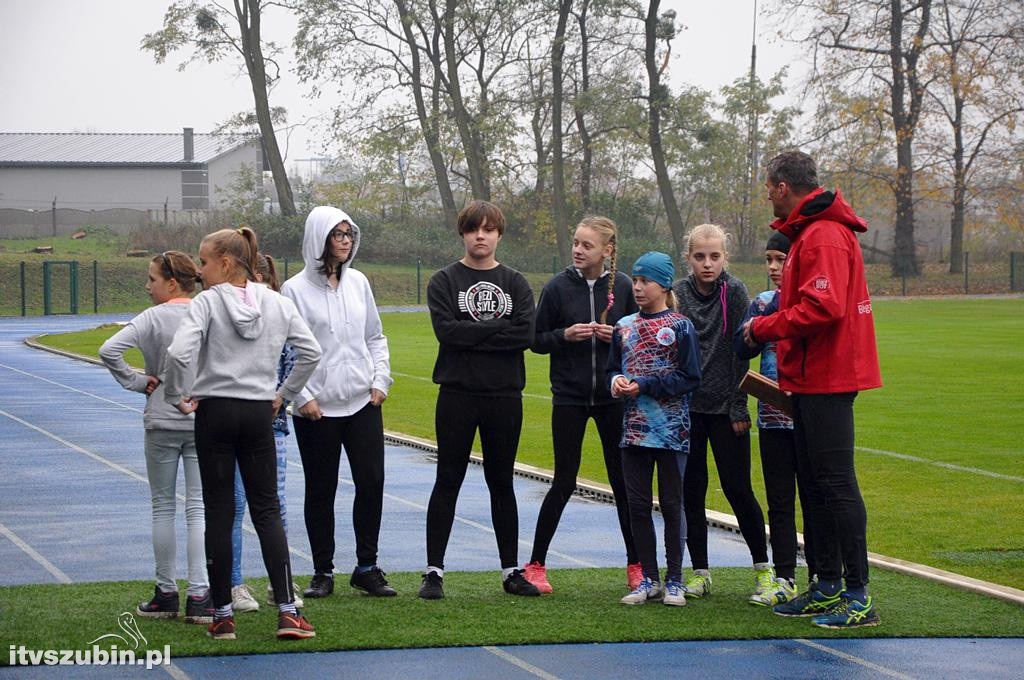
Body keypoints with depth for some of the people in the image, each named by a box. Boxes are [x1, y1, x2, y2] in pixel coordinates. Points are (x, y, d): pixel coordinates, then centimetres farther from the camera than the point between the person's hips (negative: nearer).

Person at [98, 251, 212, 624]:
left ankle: (166, 593, 14)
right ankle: (199, 596, -3)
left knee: (163, 507, 10)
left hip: (162, 424, -1)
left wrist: (136, 381, -6)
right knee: (199, 508, 2)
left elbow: (109, 350, -19)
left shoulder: (152, 319, -9)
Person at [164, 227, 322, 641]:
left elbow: (179, 353, -21)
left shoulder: (207, 303, -10)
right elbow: (311, 352, 5)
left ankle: (223, 614, 6)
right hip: (259, 414, 3)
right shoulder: (276, 304, 4)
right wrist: (285, 393, 14)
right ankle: (287, 611, -4)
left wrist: (177, 396, -6)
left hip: (215, 411, -3)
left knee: (219, 512, 3)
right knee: (267, 510, 6)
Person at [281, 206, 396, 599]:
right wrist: (302, 397, -10)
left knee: (372, 482, -1)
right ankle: (323, 573, 14)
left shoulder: (358, 283, 9)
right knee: (321, 490, 4)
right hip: (317, 408, -4)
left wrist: (380, 381, 6)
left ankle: (367, 567, 10)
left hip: (363, 404, 4)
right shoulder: (296, 290, -5)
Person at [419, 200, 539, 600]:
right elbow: (446, 330, -13)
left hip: (504, 396, 2)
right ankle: (434, 571, 4)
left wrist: (471, 336, -12)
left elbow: (526, 334, -7)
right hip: (458, 395, -2)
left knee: (502, 483, 9)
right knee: (448, 481, 0)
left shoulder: (515, 284, 8)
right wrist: (497, 330, -12)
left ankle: (511, 570, 15)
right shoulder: (444, 281, 3)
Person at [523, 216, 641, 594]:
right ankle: (535, 566, 11)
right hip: (569, 397, -1)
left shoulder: (623, 287, 0)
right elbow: (536, 341, 2)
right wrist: (565, 335, -15)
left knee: (623, 481, 5)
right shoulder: (557, 288, -3)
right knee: (564, 483, 1)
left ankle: (635, 565, 16)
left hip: (613, 397, 1)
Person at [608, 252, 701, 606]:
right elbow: (613, 368, 18)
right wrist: (616, 381, -6)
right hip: (634, 427, 5)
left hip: (671, 428, -5)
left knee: (671, 504, 1)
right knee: (637, 504, 5)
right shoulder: (624, 326, 10)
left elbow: (689, 378, -9)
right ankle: (649, 579, 13)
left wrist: (643, 385, -15)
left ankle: (674, 581, 9)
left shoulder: (680, 327, -5)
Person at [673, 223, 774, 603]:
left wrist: (739, 407, -9)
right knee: (691, 490, 4)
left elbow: (740, 352, -7)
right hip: (686, 405, 3)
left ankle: (763, 568, 9)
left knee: (737, 488, -2)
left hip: (724, 406, -3)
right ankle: (700, 573, 12)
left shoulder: (734, 291, -6)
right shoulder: (680, 294, 3)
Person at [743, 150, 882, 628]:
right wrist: (770, 327, 10)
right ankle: (828, 587, 21)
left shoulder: (824, 237, -16)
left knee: (836, 481, -9)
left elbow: (823, 308, -25)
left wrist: (762, 329, -15)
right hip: (814, 379, 11)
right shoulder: (810, 233, 18)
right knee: (816, 482, 14)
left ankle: (859, 597, -7)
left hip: (827, 380, -11)